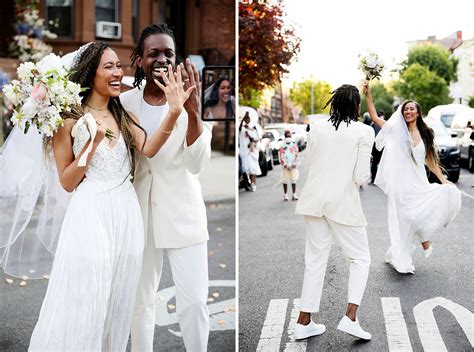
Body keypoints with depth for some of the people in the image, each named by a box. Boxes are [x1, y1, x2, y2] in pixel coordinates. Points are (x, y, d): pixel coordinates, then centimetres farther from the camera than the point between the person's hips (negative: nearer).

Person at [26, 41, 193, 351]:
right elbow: (67, 182, -3)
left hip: (126, 212, 5)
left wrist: (174, 112, -24)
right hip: (91, 213, -5)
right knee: (84, 301, 0)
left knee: (118, 300, 12)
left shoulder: (124, 117, 11)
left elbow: (149, 149, -10)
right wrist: (91, 143, -15)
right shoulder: (69, 120, -2)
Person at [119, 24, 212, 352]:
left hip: (183, 214, -2)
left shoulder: (189, 102, -8)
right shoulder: (125, 102, -3)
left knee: (195, 301, -1)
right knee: (141, 300, 13)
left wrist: (193, 112, -31)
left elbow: (197, 164, -19)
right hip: (139, 214, 2)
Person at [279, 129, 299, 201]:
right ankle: (285, 195, 9)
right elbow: (281, 156, -5)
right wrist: (285, 164, -12)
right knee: (285, 180, 1)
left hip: (293, 166, 2)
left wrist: (294, 163, -5)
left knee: (294, 180, 4)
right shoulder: (282, 146, -3)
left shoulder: (294, 144, 6)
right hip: (285, 166, -2)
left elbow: (296, 154, 6)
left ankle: (294, 194, 11)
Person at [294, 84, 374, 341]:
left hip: (314, 200, 4)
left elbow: (308, 164, 10)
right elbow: (361, 177, -11)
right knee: (360, 258, 11)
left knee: (315, 259, 12)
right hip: (343, 203, -4)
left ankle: (304, 321, 14)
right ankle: (350, 317, -2)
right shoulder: (363, 132, -8)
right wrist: (366, 170, 10)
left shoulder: (317, 129, 4)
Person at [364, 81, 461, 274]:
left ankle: (424, 237, 10)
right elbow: (374, 117, -4)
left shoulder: (425, 135, 9)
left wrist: (443, 180, 8)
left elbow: (430, 160, 13)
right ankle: (402, 262, 13)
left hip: (418, 184, 3)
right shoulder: (396, 130, 1)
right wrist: (368, 94, -13)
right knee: (402, 220, -1)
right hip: (400, 183, -3)